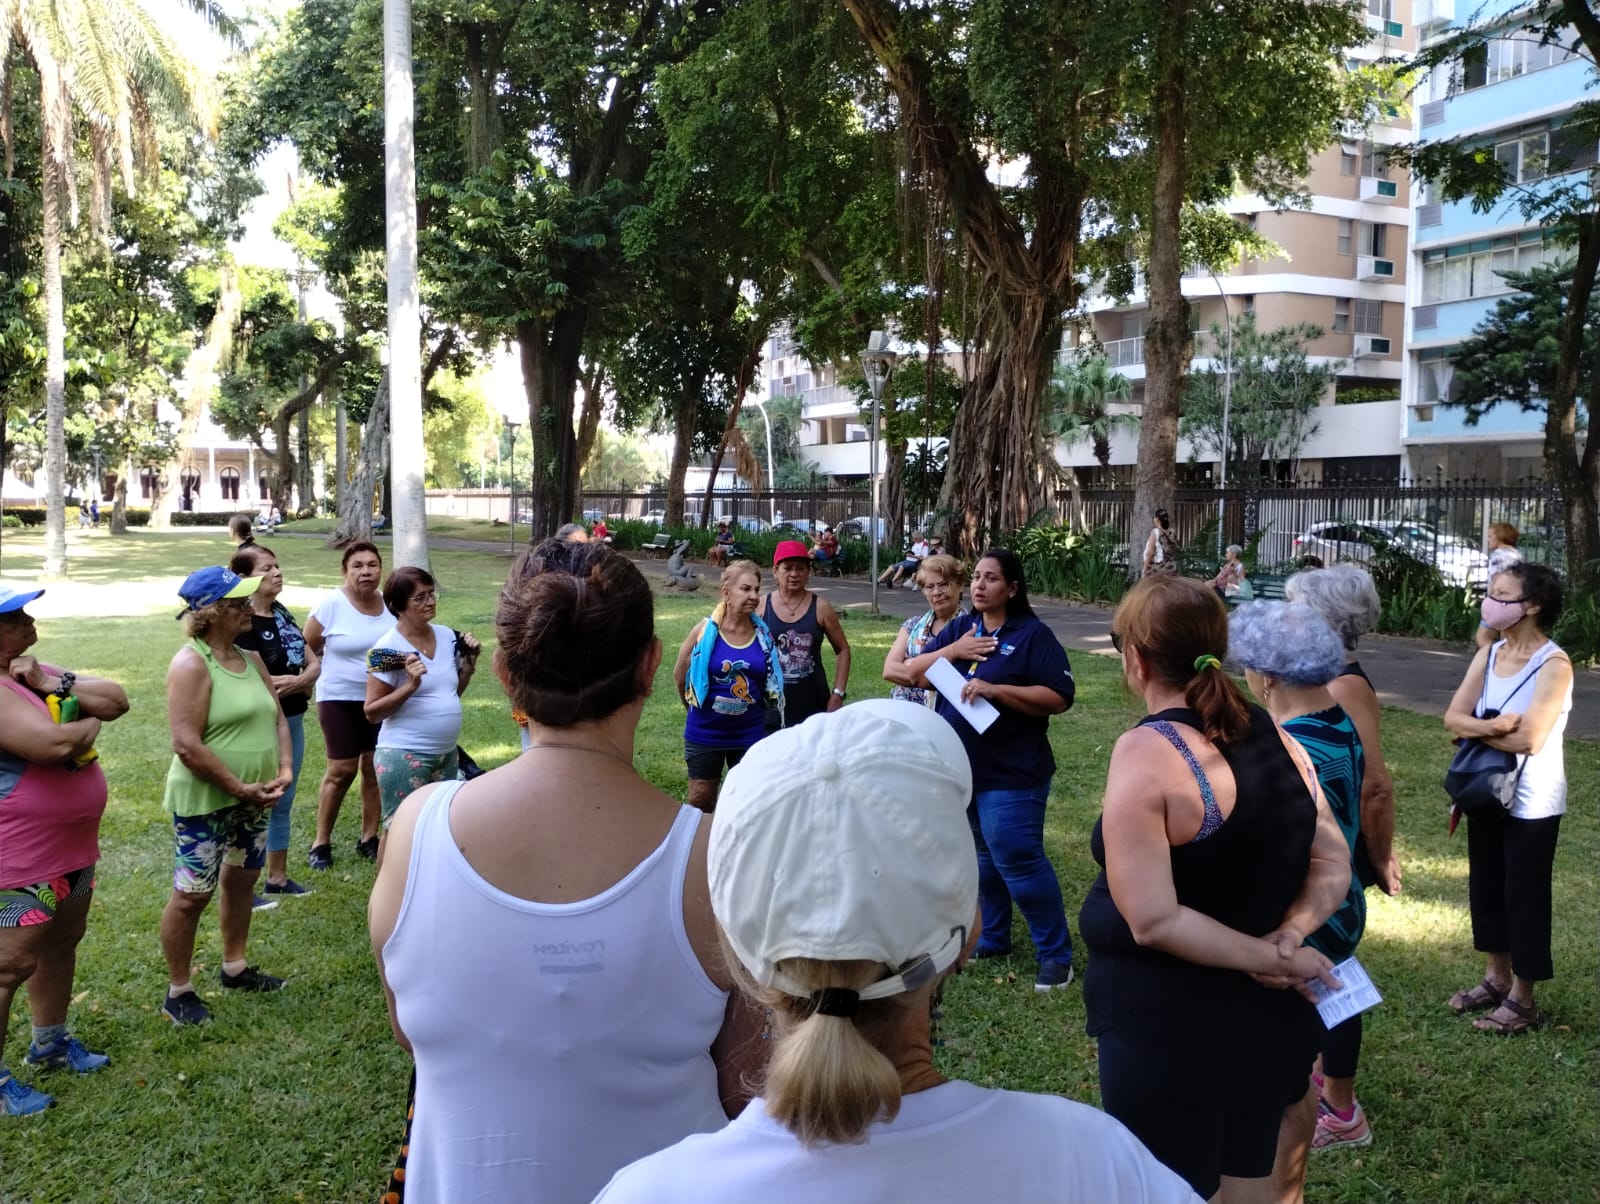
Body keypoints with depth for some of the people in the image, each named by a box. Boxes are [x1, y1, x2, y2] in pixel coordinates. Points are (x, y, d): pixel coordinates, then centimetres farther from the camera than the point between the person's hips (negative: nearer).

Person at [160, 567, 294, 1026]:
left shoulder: (250, 658, 6)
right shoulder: (191, 664, -18)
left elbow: (277, 718, 12)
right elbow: (187, 745, -24)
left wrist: (285, 770, -3)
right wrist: (241, 789, -19)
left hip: (254, 798, 8)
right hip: (205, 801, -8)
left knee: (241, 880, 20)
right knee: (192, 894, 1)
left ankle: (235, 967, 37)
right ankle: (177, 992, 16)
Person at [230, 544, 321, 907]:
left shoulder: (283, 615, 9)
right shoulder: (243, 623, -16)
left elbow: (314, 664, 6)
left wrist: (294, 681, -15)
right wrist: (301, 680, -11)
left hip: (293, 720, 8)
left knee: (283, 804, 17)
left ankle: (278, 878, 29)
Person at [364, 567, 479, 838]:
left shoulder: (447, 635, 5)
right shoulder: (390, 646, -13)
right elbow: (372, 713, -13)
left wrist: (470, 662, 2)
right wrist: (410, 686, -25)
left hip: (447, 754, 7)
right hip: (403, 755, -6)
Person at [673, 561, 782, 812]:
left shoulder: (763, 634, -7)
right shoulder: (706, 630, -13)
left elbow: (774, 676, 9)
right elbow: (680, 674, 0)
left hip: (750, 733, 2)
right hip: (705, 732, -2)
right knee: (701, 801, 10)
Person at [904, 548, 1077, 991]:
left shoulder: (1033, 634, -9)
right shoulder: (958, 628, 9)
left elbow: (1059, 698, -16)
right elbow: (914, 674, 5)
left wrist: (995, 690, -24)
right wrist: (953, 651, -12)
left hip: (1011, 773, -6)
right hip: (959, 769, 6)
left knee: (1018, 862, -7)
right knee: (981, 859, 18)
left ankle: (1056, 954, 6)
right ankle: (993, 939, 33)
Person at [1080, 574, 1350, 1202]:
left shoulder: (1146, 751, -22)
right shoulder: (1275, 738, 0)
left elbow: (1153, 920, -26)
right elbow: (1334, 866, 3)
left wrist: (1270, 958, -16)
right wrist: (1286, 940, -12)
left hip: (1171, 1030, -7)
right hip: (1273, 1017, 7)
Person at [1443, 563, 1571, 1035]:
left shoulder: (1553, 664, -19)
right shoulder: (1488, 655, 2)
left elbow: (1528, 739, -26)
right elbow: (1453, 716, -5)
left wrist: (1477, 731, -11)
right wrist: (1492, 726, -24)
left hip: (1531, 803, -7)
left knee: (1524, 895, 3)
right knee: (1486, 886, 16)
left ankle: (1522, 999, 15)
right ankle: (1495, 978, 32)